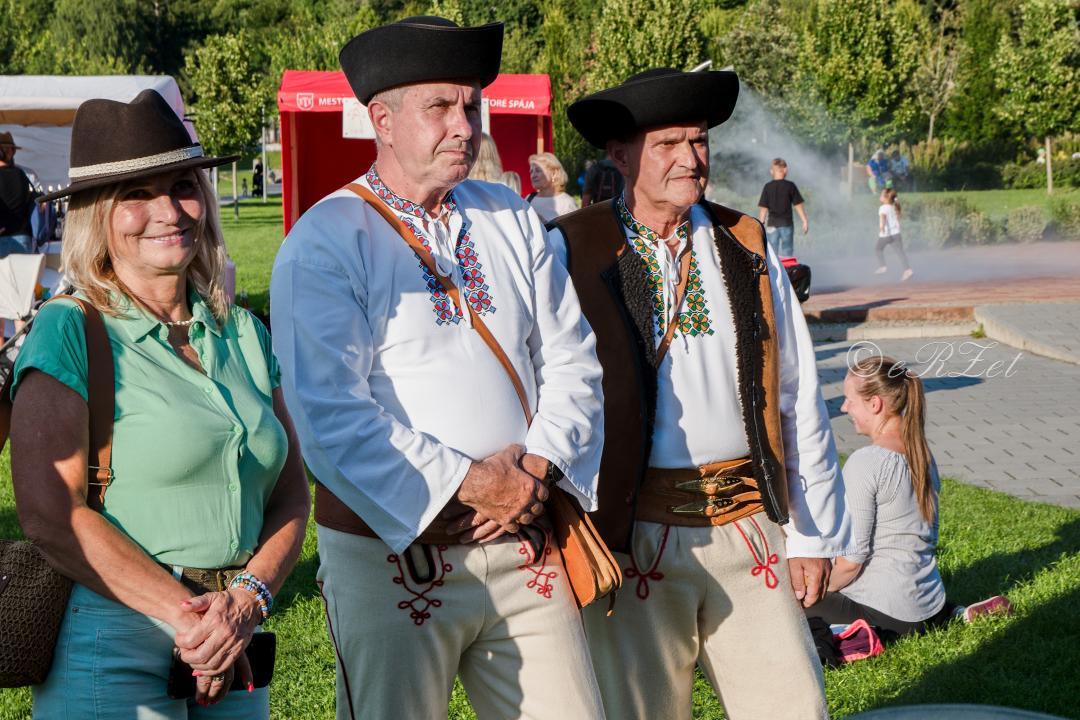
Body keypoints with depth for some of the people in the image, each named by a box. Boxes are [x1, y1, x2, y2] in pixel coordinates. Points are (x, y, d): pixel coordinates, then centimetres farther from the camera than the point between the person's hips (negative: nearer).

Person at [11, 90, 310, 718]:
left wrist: (248, 598, -10)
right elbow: (50, 513, -15)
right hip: (112, 652, -5)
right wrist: (186, 614, -16)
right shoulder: (70, 332, -8)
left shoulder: (243, 335, 8)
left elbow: (290, 496, 7)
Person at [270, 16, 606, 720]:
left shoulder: (513, 220, 11)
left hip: (524, 551, 5)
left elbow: (573, 360, 8)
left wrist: (538, 466, -8)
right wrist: (465, 485, -17)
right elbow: (332, 412, -16)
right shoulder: (326, 242, -7)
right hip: (392, 557, -4)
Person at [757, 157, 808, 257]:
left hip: (772, 224, 1)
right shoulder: (790, 186, -4)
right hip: (787, 223, -1)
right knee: (787, 254, 5)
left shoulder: (768, 187, -2)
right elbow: (798, 205, -2)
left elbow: (763, 208, -2)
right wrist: (805, 221, 6)